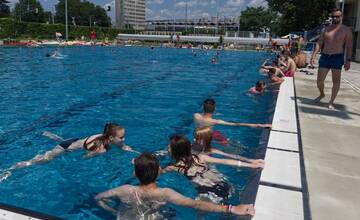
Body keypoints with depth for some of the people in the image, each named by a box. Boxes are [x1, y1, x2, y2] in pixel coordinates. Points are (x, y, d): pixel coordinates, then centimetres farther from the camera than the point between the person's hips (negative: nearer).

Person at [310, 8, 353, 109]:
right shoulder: (326, 29, 9)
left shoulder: (346, 30, 1)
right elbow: (319, 43, 8)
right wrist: (313, 56, -1)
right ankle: (322, 94, 31)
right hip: (324, 57, 3)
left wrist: (348, 60, -12)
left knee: (336, 81, 2)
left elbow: (349, 47, -3)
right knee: (319, 81, 2)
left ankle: (331, 102, 11)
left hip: (337, 58, -2)